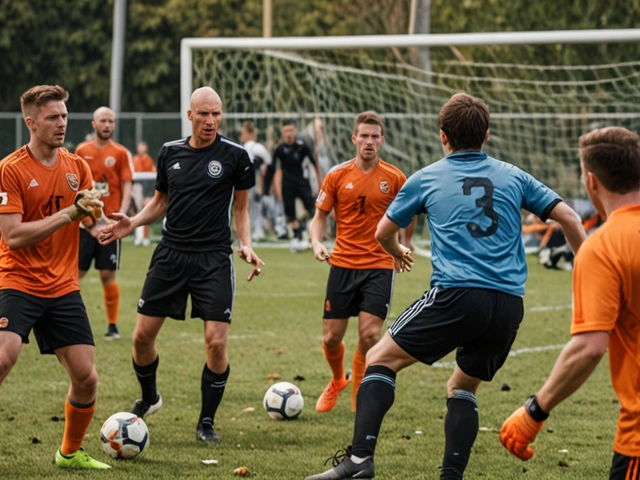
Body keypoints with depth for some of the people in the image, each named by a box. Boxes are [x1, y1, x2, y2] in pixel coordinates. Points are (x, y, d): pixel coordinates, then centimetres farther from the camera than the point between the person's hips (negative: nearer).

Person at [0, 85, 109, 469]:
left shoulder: (77, 167, 8)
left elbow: (89, 219, 14)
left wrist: (93, 217, -10)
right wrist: (69, 213, -21)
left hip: (63, 288, 5)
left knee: (86, 377, 1)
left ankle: (71, 452, 24)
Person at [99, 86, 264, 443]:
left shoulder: (235, 156, -4)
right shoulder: (170, 152, 5)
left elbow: (241, 208, 5)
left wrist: (246, 245, -10)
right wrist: (132, 223, 0)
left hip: (214, 258, -3)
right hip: (171, 253, 3)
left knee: (217, 342, -10)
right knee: (143, 335, 3)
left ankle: (207, 421, 7)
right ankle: (149, 399, 31)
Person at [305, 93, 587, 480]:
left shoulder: (426, 179, 12)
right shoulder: (513, 176, 16)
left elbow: (383, 233, 24)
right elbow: (569, 218, 14)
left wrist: (399, 253, 47)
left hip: (456, 295, -4)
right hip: (509, 305, 4)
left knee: (382, 359, 7)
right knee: (463, 387, 22)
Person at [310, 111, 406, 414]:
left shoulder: (394, 178, -1)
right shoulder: (337, 176, 1)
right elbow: (320, 217, 6)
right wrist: (316, 242, -12)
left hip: (379, 266, -1)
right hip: (343, 264, 1)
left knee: (370, 335, -13)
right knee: (331, 338, 4)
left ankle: (359, 400, 6)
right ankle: (338, 381, 36)